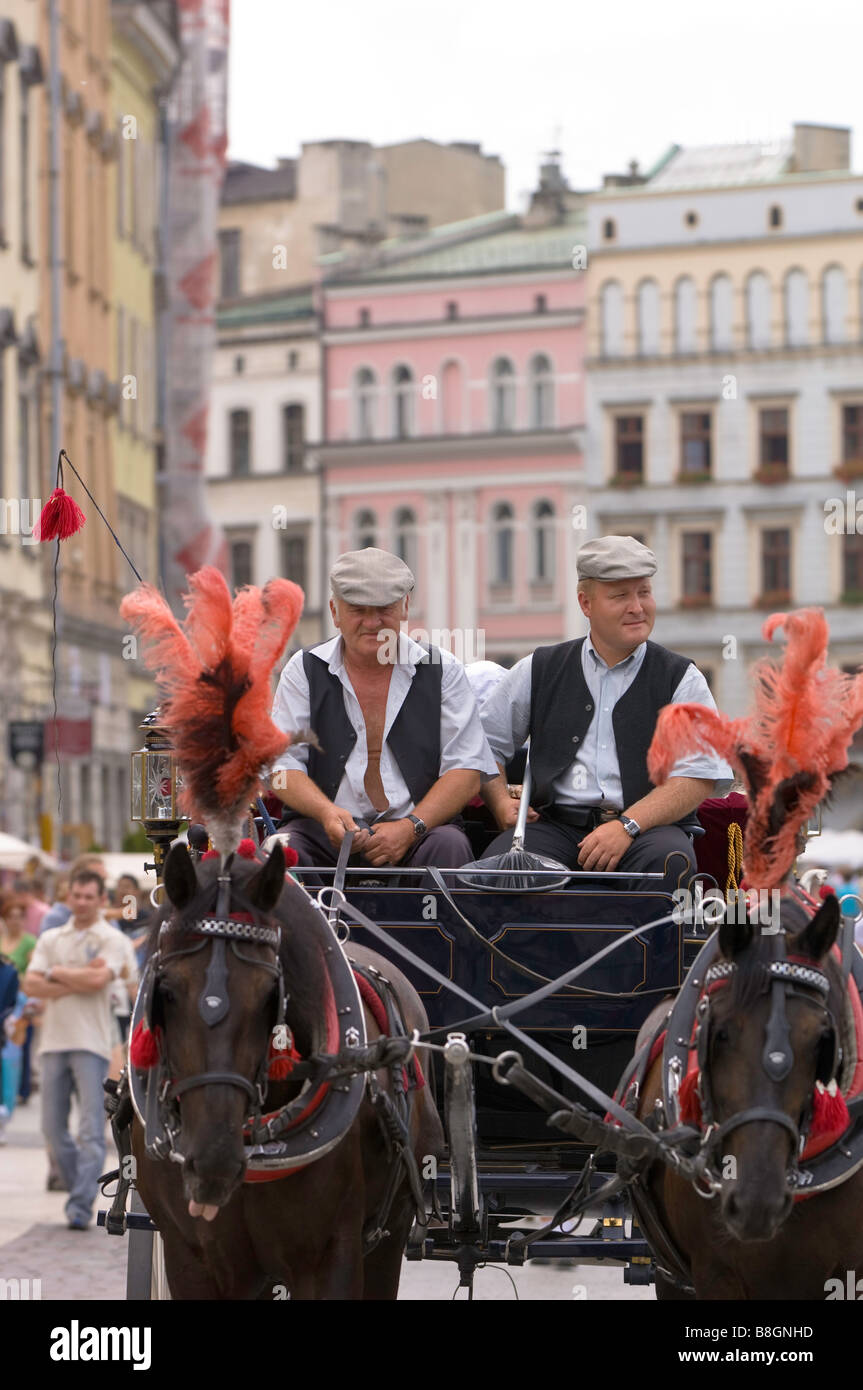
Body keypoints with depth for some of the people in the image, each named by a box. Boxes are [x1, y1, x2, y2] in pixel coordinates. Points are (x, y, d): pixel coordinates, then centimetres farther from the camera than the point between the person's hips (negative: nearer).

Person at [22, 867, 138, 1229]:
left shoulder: (112, 940, 2)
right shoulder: (51, 939, 14)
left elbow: (98, 981, -15)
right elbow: (31, 984, 2)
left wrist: (56, 973, -1)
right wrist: (80, 980, -9)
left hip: (91, 1043, -5)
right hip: (54, 1040, 5)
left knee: (91, 1129, -10)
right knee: (53, 1128, 6)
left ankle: (81, 1207, -11)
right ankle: (80, 1191, 22)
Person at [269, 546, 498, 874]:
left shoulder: (443, 671, 9)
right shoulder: (305, 671, 10)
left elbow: (467, 772, 2)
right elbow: (282, 764, 3)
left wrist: (410, 827, -15)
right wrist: (327, 812, -19)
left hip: (419, 830, 0)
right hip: (325, 833, 0)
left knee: (450, 845, -34)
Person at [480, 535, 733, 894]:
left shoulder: (680, 679, 10)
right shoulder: (540, 671, 17)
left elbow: (700, 777, -2)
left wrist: (628, 825, -15)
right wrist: (501, 803, 4)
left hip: (648, 826, -1)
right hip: (555, 827, 1)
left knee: (668, 860, -36)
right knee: (503, 861, -32)